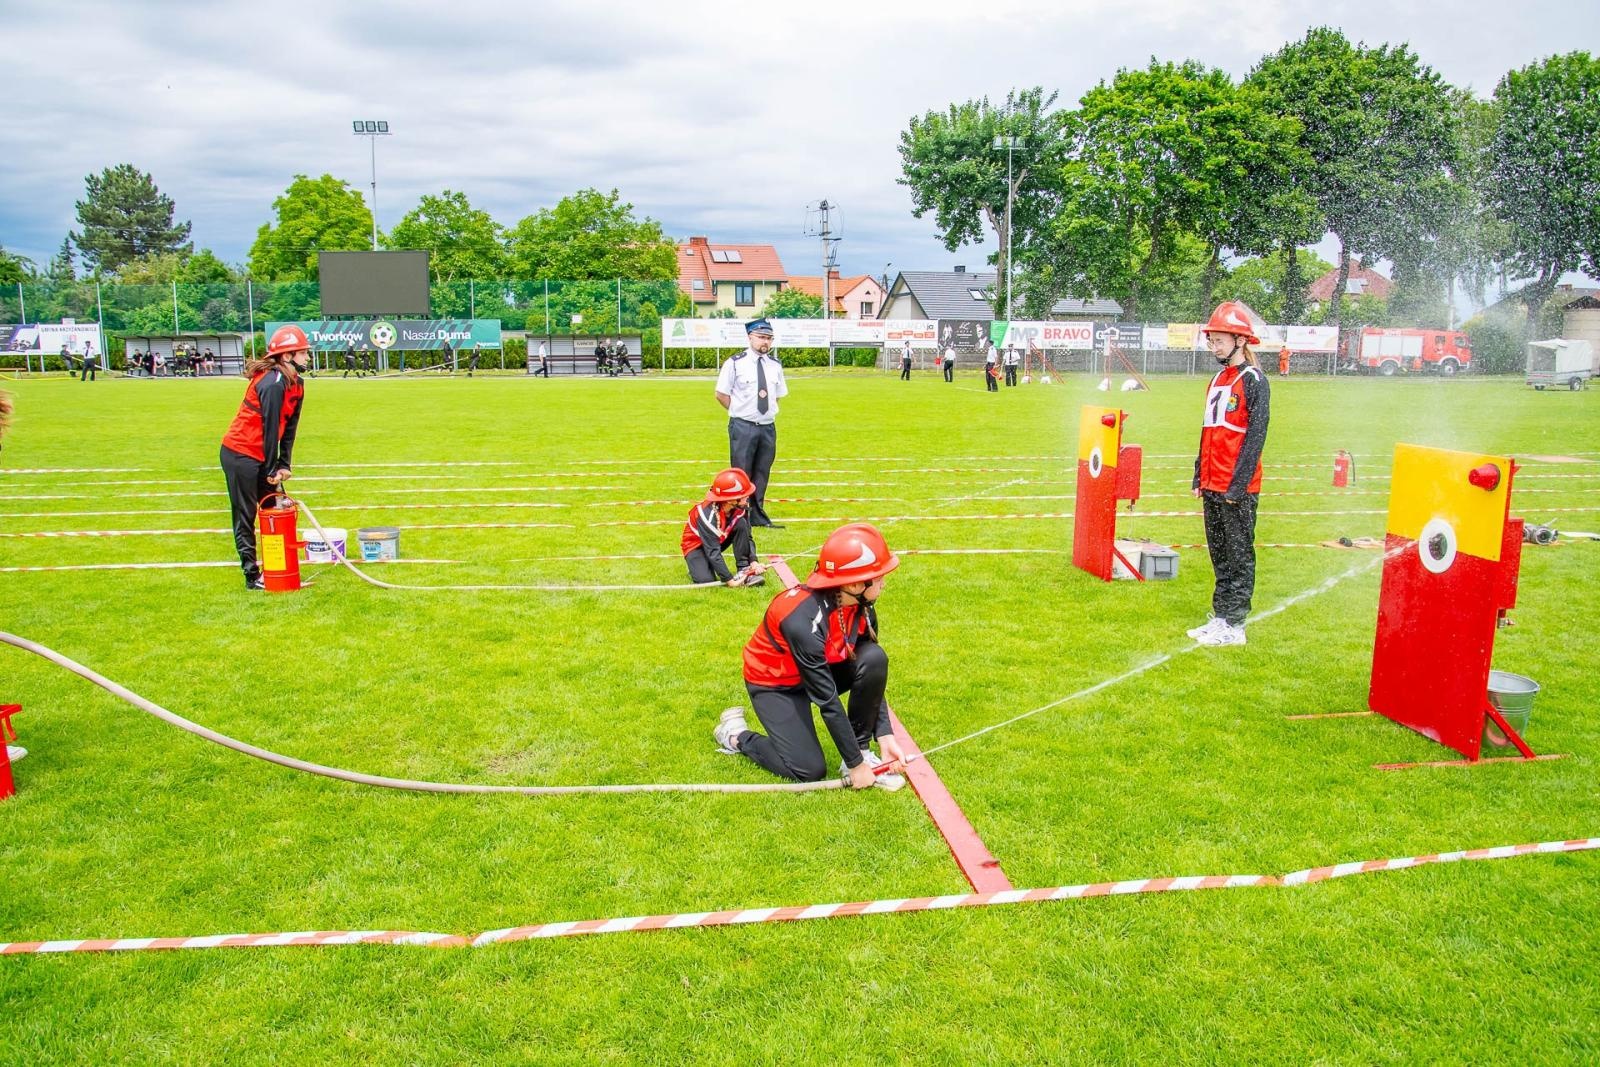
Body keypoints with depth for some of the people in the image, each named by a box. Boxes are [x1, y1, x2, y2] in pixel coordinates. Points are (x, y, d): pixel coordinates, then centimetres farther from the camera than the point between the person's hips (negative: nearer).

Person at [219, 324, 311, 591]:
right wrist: (271, 471, -17)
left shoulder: (296, 383, 4)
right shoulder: (272, 382, -23)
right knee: (245, 516, -1)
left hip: (261, 456, 9)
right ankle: (252, 576, 4)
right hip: (240, 454, -9)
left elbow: (289, 426, 7)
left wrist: (284, 465, 1)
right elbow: (270, 427, -22)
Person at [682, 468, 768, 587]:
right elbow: (713, 551, -36)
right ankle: (698, 564, 7)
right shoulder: (708, 515, -36)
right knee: (706, 580, -29)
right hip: (696, 545, -5)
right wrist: (730, 580, -39)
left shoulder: (741, 507, -20)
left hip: (720, 540, 6)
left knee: (741, 523, -21)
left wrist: (753, 562, -27)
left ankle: (744, 570, -17)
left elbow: (747, 536, -11)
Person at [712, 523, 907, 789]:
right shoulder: (803, 619, -37)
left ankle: (861, 749, -7)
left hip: (820, 670, 6)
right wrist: (855, 764, -26)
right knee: (810, 771, -16)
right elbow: (828, 701, -32)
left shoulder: (862, 607, -16)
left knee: (875, 658, -21)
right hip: (774, 683, -6)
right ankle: (738, 735, 9)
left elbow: (872, 674, -8)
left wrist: (885, 736, -16)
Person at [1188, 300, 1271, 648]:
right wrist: (1199, 477, 15)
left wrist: (1238, 485, -18)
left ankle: (1234, 626, 4)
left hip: (1237, 488, -8)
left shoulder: (1253, 380, -9)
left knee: (1239, 556, -1)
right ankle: (1221, 616, 22)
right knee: (1219, 553, 14)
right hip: (1212, 486, 8)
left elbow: (1255, 436, -14)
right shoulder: (1218, 379, 15)